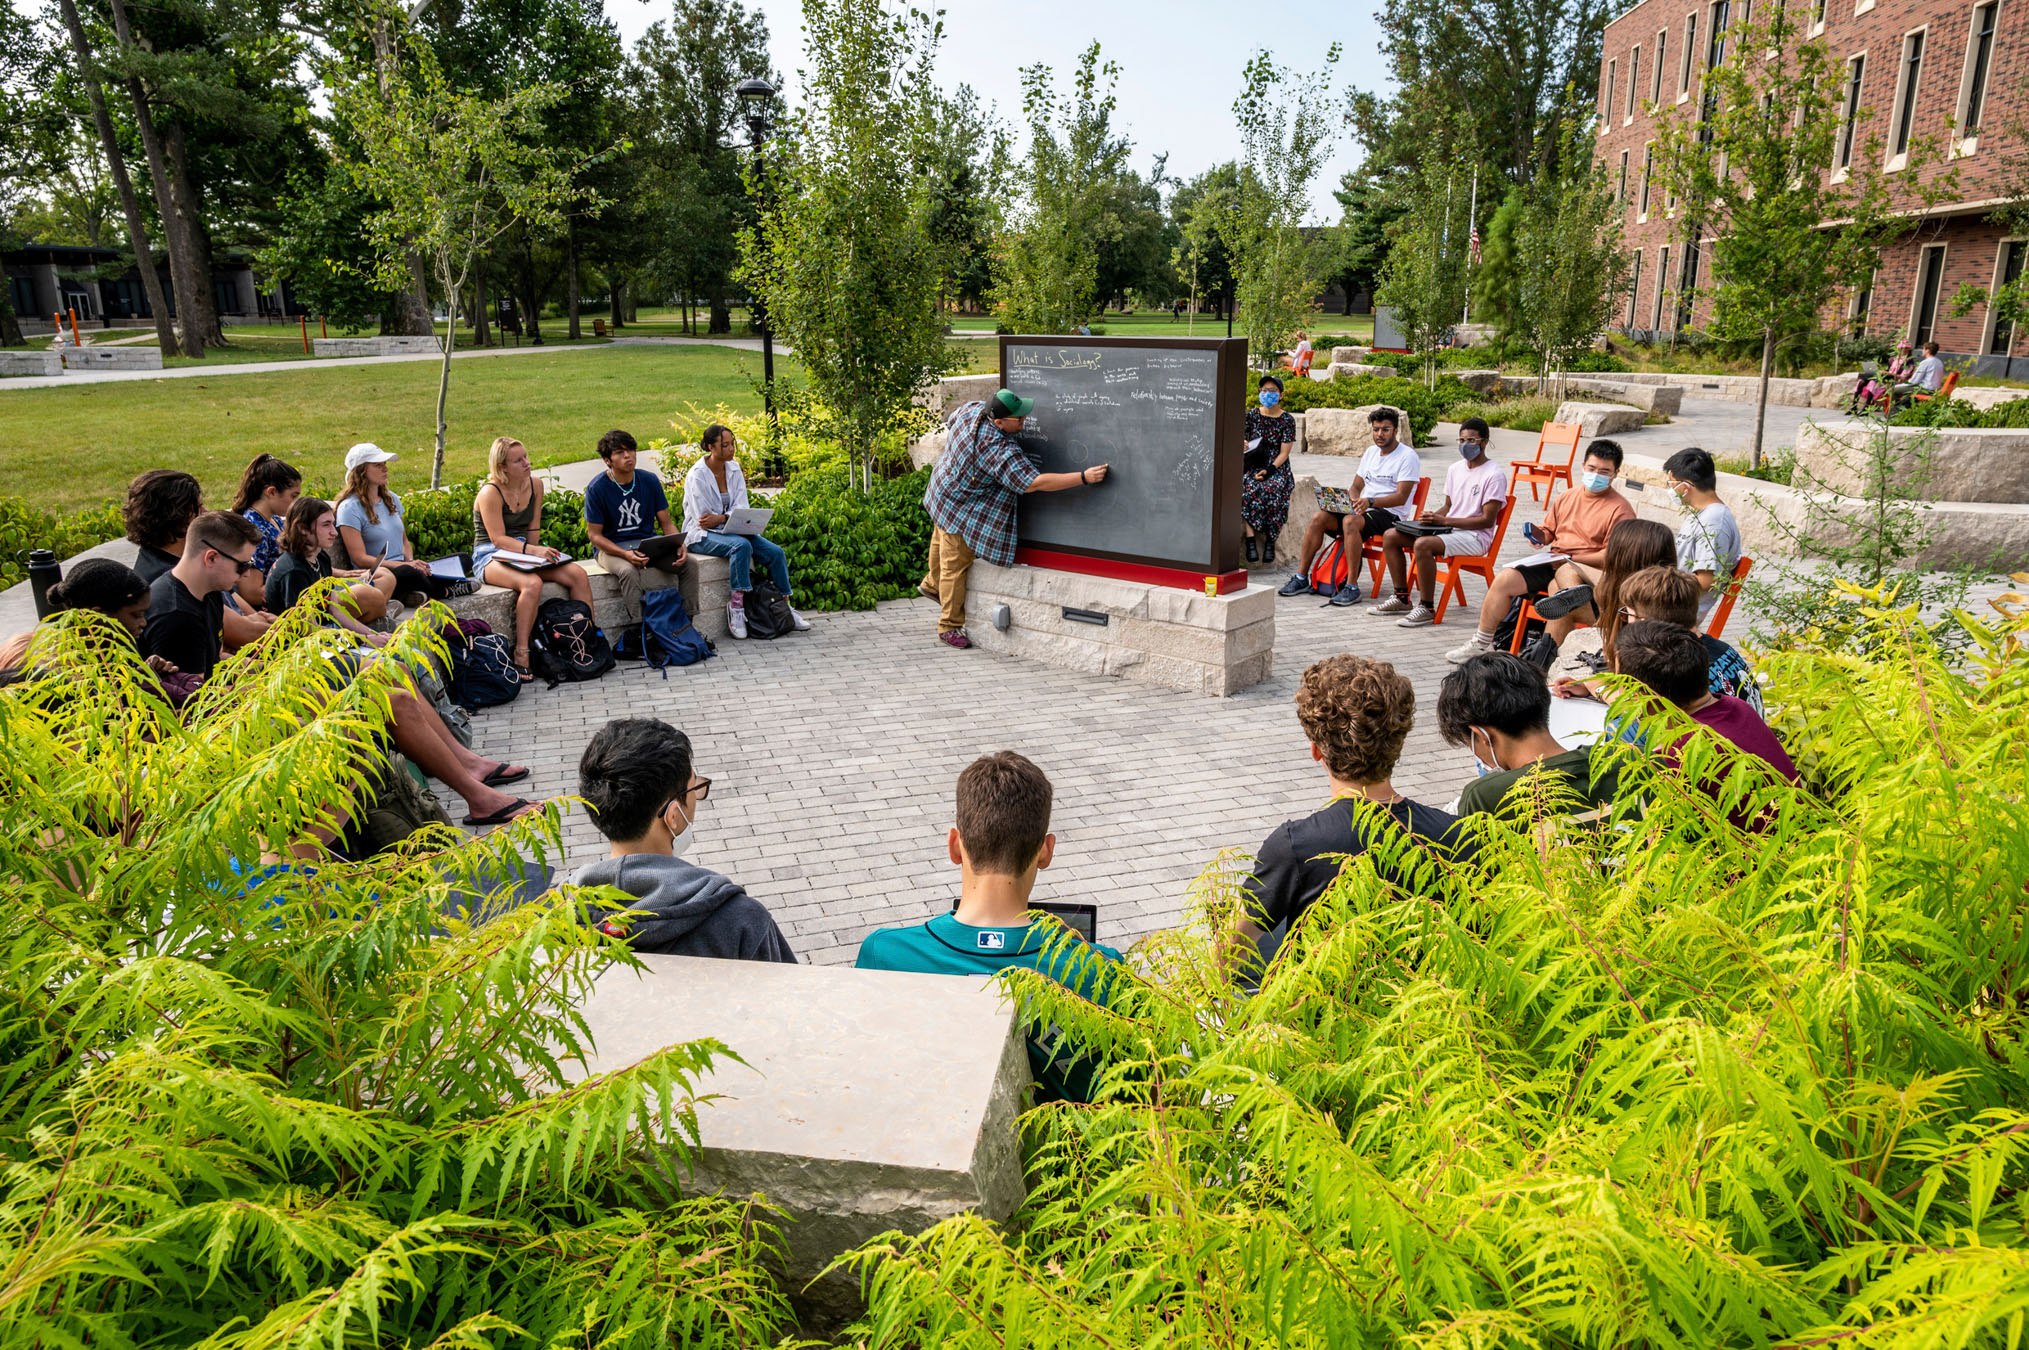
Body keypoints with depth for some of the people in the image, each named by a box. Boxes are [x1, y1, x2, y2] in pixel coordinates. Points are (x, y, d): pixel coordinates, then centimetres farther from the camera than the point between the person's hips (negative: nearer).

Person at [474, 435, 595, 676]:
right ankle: (521, 654, -33)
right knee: (532, 583, -37)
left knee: (578, 575, -14)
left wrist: (537, 552, -8)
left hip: (524, 550, 7)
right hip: (490, 556, -6)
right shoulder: (490, 493, -13)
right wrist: (532, 551, -31)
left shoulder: (535, 484, 6)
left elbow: (533, 529, 10)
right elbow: (498, 539, -20)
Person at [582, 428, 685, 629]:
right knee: (629, 570, -38)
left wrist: (679, 544, -17)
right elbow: (595, 535, -8)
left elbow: (667, 523, 6)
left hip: (649, 542, 4)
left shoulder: (649, 481, 2)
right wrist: (625, 554, -26)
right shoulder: (597, 488, -8)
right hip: (612, 547, -4)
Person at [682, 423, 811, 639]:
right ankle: (736, 604, -31)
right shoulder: (697, 475, -13)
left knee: (776, 552, -13)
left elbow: (741, 508, -3)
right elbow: (702, 520, -15)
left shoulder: (734, 469, 4)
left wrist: (721, 518, -20)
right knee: (741, 545, -36)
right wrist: (731, 519, -16)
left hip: (730, 530, 6)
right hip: (702, 536, -6)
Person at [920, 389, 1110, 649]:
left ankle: (932, 583, 57)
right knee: (956, 564, 1)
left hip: (943, 489, 9)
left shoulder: (973, 408, -16)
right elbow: (1035, 482, -41)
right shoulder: (999, 450, -40)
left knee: (942, 541, 31)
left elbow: (950, 421, 7)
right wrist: (1084, 477, -40)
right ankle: (949, 628, 12)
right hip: (960, 508, -9)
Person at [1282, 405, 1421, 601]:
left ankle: (1352, 587, -37)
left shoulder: (1408, 456, -6)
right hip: (1363, 510, 7)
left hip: (1389, 514, -7)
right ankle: (1301, 578, -12)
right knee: (1319, 518, -15)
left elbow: (1401, 497, -15)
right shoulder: (1370, 452, 18)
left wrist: (1370, 501, -29)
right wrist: (1353, 501, -5)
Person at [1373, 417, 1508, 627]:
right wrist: (1431, 518, 0)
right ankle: (1402, 598, 2)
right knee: (1390, 535, -3)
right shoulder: (1455, 469, 14)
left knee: (1422, 544, -35)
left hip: (1475, 536, -9)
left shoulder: (1494, 475, -10)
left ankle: (1427, 609, -26)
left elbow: (1487, 520, -16)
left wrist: (1445, 520, -20)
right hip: (1449, 530, 9)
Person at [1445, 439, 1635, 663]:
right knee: (1504, 578, -12)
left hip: (1585, 571, -6)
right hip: (1550, 563, 6)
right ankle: (1482, 643, -2)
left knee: (1561, 580, -38)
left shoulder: (1620, 509, -3)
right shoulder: (1567, 498, 18)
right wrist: (1538, 534, 2)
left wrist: (1570, 558, -16)